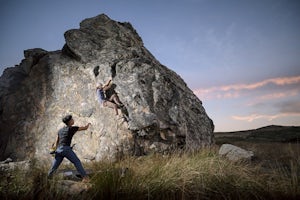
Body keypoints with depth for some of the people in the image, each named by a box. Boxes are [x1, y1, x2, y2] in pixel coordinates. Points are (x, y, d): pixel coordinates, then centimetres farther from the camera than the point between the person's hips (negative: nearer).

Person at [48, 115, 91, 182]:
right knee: (77, 162, -2)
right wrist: (88, 124, 30)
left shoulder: (60, 130, 21)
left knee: (54, 167, 14)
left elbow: (56, 143, 22)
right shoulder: (73, 128, 2)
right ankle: (85, 177, -9)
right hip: (66, 149, -6)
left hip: (59, 150, 6)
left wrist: (55, 152, 29)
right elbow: (85, 128, 8)